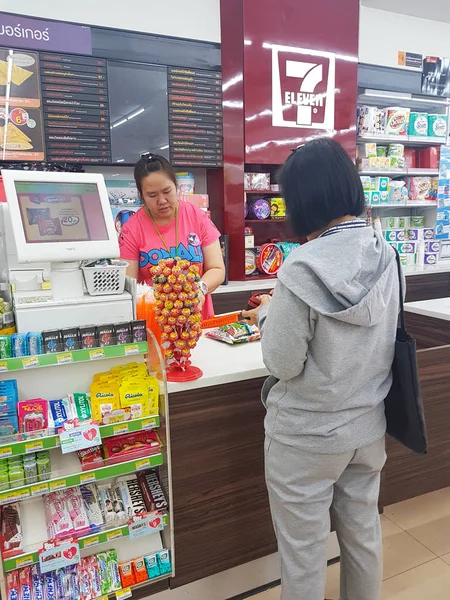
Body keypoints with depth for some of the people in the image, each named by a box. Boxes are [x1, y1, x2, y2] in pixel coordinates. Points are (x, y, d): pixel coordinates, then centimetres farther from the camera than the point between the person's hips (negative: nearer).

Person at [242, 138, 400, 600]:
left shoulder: (304, 270, -26)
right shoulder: (385, 254, -5)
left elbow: (283, 364, -19)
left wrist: (269, 315, -2)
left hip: (307, 436, -6)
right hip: (368, 425, 7)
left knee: (303, 551, 16)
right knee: (363, 533, 27)